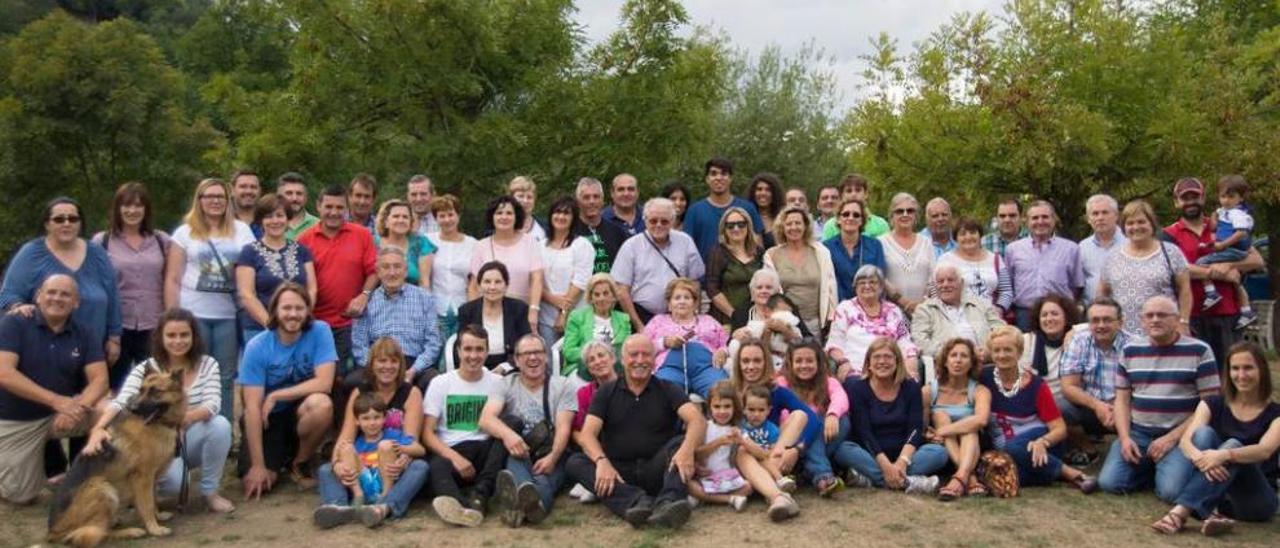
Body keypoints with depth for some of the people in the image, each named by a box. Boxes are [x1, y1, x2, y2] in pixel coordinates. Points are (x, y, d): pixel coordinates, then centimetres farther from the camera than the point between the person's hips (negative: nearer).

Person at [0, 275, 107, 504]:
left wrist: (77, 408, -35)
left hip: (60, 414, 2)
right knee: (21, 494, -3)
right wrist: (57, 401, -33)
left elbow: (99, 379, -13)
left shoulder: (84, 335, -4)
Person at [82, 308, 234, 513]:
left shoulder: (208, 365, -7)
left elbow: (213, 404, -22)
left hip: (193, 440, 2)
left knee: (221, 424, -31)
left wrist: (188, 417, -46)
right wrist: (98, 428, -49)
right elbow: (119, 402, -27)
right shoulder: (145, 369, -12)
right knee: (173, 483, -34)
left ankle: (210, 492, -11)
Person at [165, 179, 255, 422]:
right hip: (193, 315, -1)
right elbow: (172, 280, 4)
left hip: (229, 316, 1)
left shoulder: (241, 230, 8)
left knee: (225, 376, 6)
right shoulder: (185, 233, 6)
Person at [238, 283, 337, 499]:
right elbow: (252, 407, -17)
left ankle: (299, 463, -5)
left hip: (302, 412, 0)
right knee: (257, 483, -17)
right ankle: (280, 454, 20)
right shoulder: (257, 347, -16)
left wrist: (275, 396, -18)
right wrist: (258, 465, -20)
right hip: (267, 419, 0)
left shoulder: (319, 331, -14)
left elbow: (324, 383, -20)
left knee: (322, 404, -34)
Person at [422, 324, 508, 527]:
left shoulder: (498, 383, 11)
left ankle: (479, 496, -38)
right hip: (451, 451, -1)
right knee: (436, 467, -35)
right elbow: (427, 433, 2)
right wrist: (454, 457, -16)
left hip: (487, 452, 1)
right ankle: (463, 506, -68)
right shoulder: (440, 383, 8)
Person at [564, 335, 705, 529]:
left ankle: (668, 503, -46)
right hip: (618, 472, 1)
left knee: (681, 442, -24)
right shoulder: (606, 393, 10)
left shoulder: (668, 390, 7)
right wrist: (602, 461, -26)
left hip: (656, 472, -1)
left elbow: (697, 420, -10)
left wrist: (688, 449, -33)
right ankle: (638, 501, -41)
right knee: (575, 462, -23)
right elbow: (587, 434, -3)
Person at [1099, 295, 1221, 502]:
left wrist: (1172, 438, -11)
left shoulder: (1199, 351, -2)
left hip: (1181, 435, -3)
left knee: (1170, 491, -25)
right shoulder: (1130, 351, 9)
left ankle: (1166, 468, 9)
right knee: (1109, 482, -16)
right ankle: (1149, 468, 12)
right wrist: (1125, 437, -5)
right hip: (1137, 432, 3)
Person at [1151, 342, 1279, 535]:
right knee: (1204, 433, -23)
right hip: (1211, 494, 2)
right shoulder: (1214, 404, 7)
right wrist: (1200, 457, -34)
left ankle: (1181, 511, -46)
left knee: (1233, 445, -31)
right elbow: (1186, 440, -10)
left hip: (1256, 499, -2)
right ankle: (1209, 514, -43)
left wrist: (1225, 455, -41)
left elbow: (1264, 451, -21)